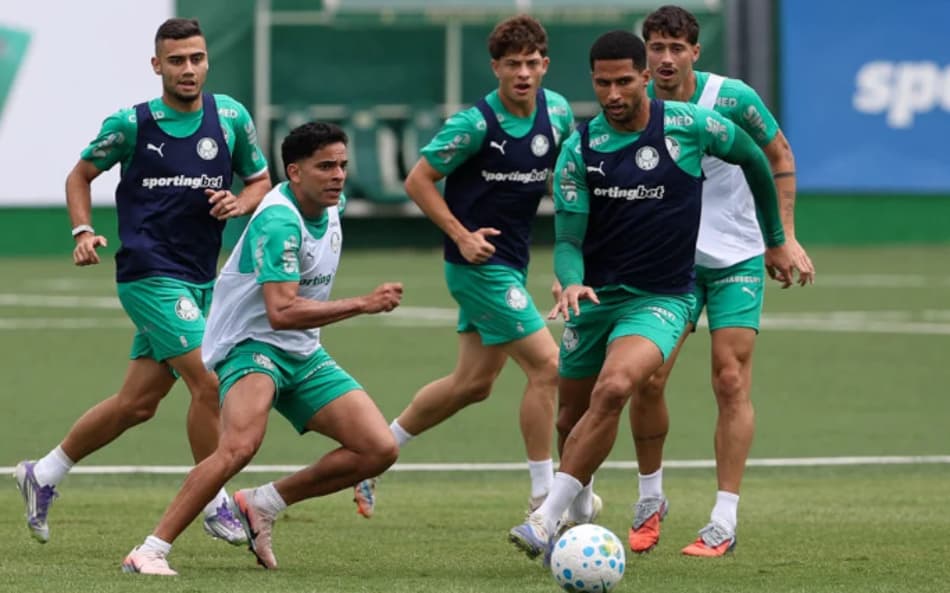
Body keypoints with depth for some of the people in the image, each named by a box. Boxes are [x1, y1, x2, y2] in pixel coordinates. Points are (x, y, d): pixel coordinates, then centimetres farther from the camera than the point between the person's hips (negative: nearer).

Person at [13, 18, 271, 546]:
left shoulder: (230, 117, 2)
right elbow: (81, 175, 9)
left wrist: (241, 203, -8)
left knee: (138, 403, 10)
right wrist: (84, 232, -6)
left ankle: (43, 475, 27)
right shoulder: (131, 124, -6)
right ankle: (214, 504, -3)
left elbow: (261, 180, 14)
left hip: (198, 280, 5)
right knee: (210, 381, -17)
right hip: (150, 276, -5)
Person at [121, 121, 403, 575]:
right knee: (240, 444, -35)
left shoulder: (331, 206, 5)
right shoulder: (280, 222, -23)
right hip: (251, 345, -9)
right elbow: (281, 312, -32)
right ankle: (151, 551, -29)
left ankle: (264, 504, 9)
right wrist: (363, 305, -30)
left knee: (379, 451, -4)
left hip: (302, 354, 9)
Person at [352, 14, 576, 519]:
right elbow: (418, 180, -10)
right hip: (480, 263, -8)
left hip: (510, 263, 8)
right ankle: (543, 497, -4)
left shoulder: (557, 113, 2)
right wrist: (461, 235, -16)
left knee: (473, 383, 14)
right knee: (546, 364, -12)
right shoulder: (475, 123, -17)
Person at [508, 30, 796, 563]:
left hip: (661, 298, -3)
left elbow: (753, 157, 9)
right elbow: (568, 239, -6)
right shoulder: (579, 149, -6)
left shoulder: (689, 125, -10)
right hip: (595, 294, 4)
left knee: (613, 390, -29)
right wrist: (571, 281, -29)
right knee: (571, 416, 11)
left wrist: (776, 239, 17)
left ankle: (547, 521, -27)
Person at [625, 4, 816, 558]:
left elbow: (780, 155, 3)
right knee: (647, 380, -8)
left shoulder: (732, 98, -13)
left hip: (737, 258, -2)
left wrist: (786, 237, -1)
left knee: (732, 383, -8)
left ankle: (724, 523, -5)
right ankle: (650, 499, 15)